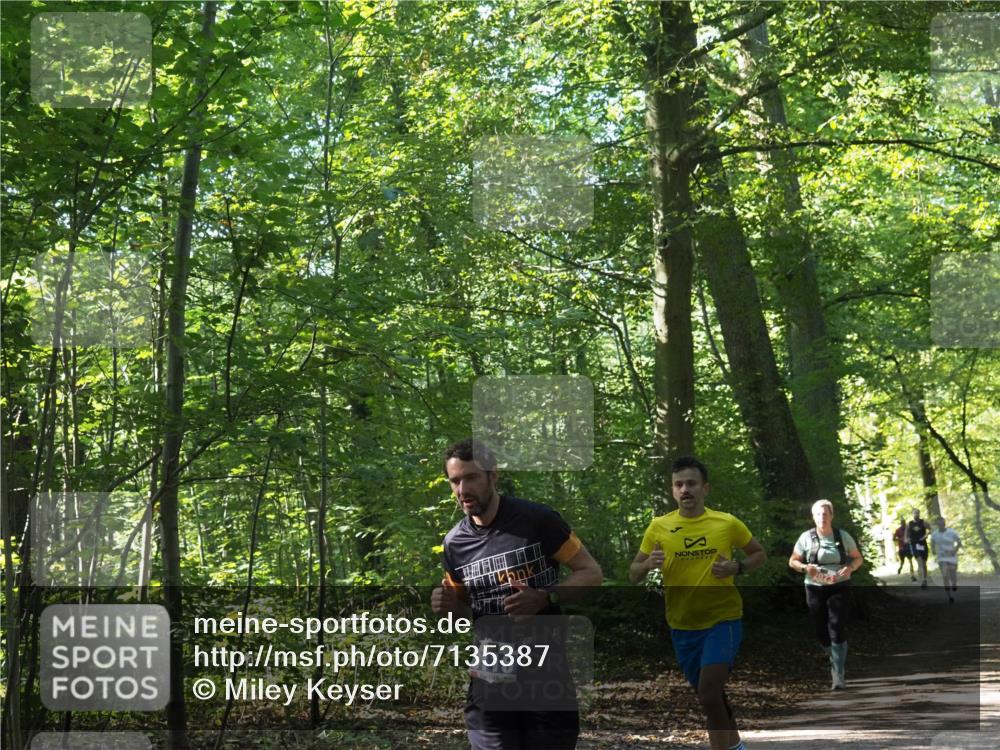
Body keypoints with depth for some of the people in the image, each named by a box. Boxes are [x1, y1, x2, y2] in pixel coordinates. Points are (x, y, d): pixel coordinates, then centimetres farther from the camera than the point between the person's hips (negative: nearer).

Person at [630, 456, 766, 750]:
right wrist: (649, 564, -21)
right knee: (711, 695, 19)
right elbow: (633, 574, 2)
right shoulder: (659, 526, -3)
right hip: (682, 626, 4)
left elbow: (759, 554, 8)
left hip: (722, 619, -3)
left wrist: (737, 567, -13)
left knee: (708, 695, -18)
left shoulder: (727, 523, -7)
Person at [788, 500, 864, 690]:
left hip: (839, 588, -1)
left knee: (837, 629, -14)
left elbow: (858, 558, 10)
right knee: (821, 631, 6)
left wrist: (850, 567, -13)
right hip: (815, 589, 1)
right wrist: (805, 568, -15)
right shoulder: (806, 537, -1)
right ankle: (837, 659, 38)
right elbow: (792, 561, 6)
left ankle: (839, 674, -9)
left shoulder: (843, 536, 0)